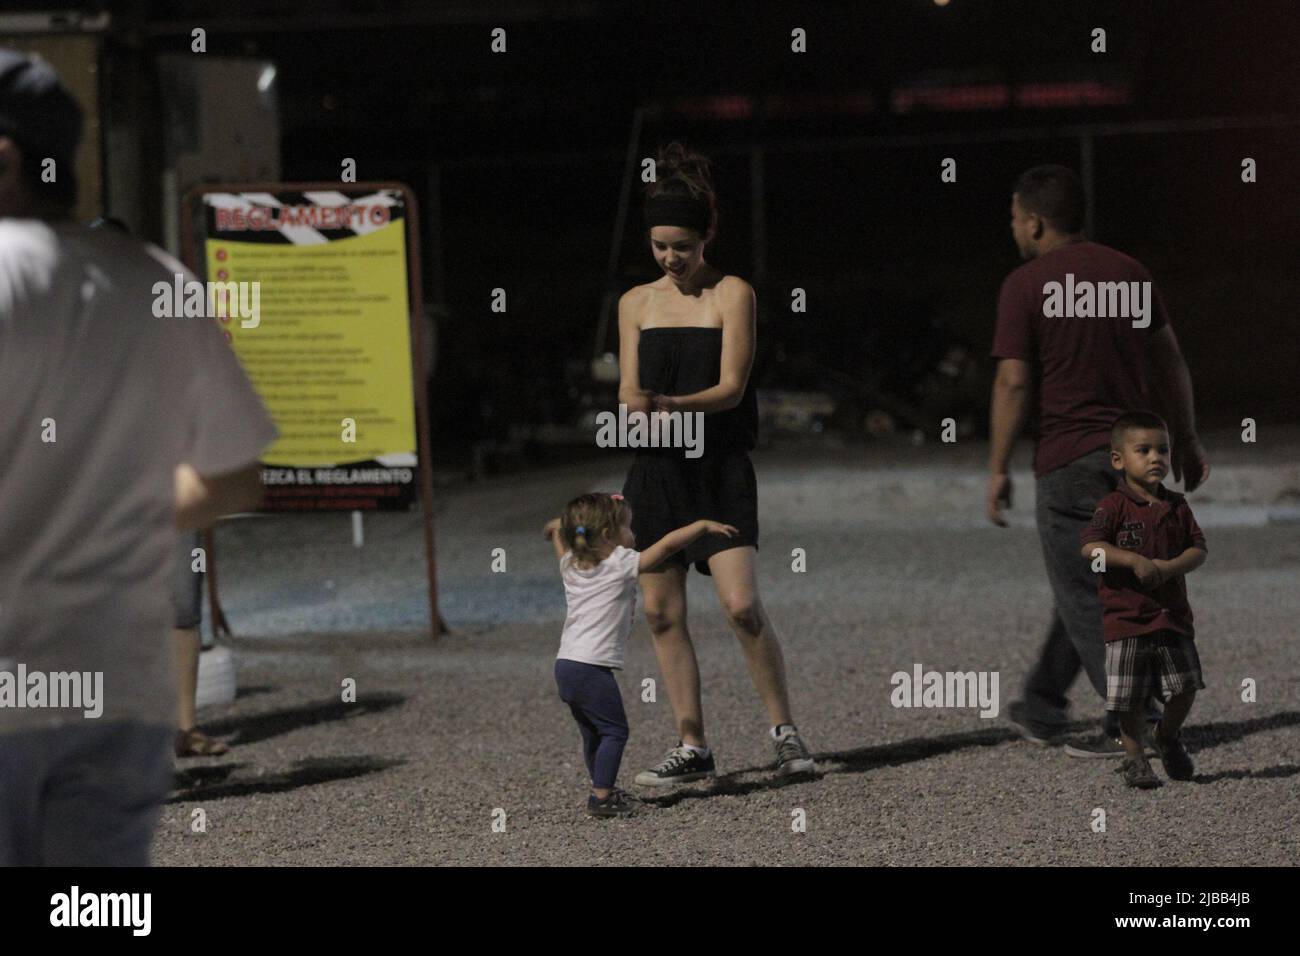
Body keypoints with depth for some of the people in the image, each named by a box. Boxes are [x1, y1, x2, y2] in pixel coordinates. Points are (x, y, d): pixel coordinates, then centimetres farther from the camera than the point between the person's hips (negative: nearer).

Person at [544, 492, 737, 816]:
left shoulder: (570, 566, 12)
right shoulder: (621, 565, -6)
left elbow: (557, 529, 33)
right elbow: (667, 544, -4)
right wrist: (704, 525, 4)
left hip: (565, 664, 8)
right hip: (592, 667, -8)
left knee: (593, 733, 18)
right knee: (614, 730, -2)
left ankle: (603, 790, 28)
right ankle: (601, 796, -9)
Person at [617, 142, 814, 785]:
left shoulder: (732, 294, -2)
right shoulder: (637, 302, 10)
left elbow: (730, 388, -9)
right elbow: (629, 390, 7)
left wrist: (671, 404, -26)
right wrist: (636, 406, -18)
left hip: (719, 467, -4)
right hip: (656, 469, 4)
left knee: (741, 605, -14)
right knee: (662, 612, 2)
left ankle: (784, 731, 1)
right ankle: (692, 746, 10)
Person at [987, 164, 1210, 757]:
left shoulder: (1026, 286, -9)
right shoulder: (1128, 272, 8)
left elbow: (1014, 382, -12)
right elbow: (1171, 362, 11)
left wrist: (998, 469, -6)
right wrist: (1186, 441, 20)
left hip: (1070, 458, -7)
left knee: (1086, 599, 0)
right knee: (1085, 586, 17)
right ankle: (1042, 709, 27)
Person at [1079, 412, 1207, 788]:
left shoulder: (1177, 506, 7)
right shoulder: (1114, 506, -7)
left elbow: (1199, 550, 4)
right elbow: (1090, 547, -19)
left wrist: (1169, 567, -15)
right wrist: (1136, 561, -25)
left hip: (1173, 613, 4)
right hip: (1127, 614, -4)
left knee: (1186, 687, 3)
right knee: (1131, 698, 0)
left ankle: (1166, 736, 30)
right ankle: (1134, 757, 17)